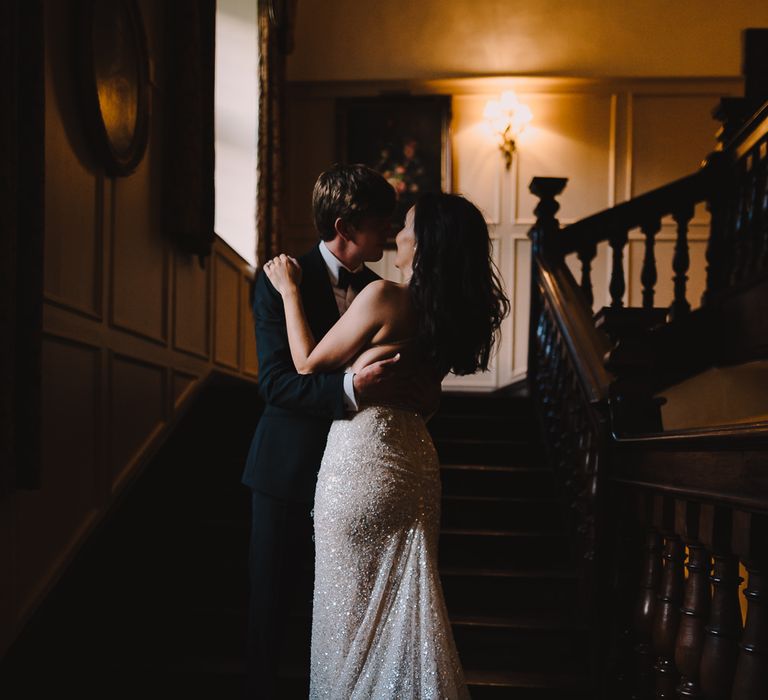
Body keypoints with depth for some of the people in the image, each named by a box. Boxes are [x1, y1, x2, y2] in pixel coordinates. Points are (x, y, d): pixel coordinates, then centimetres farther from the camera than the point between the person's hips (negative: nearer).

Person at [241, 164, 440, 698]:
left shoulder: (376, 289, 5)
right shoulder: (282, 283, -11)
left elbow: (388, 369, 9)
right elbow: (275, 381, -20)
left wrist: (420, 390, -13)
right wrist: (352, 388, -34)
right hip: (290, 470, -4)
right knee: (272, 600, 9)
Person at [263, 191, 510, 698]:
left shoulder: (383, 296, -18)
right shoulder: (453, 312, 3)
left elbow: (308, 364, -9)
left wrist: (290, 293, 0)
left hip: (363, 458, -7)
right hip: (415, 460, 7)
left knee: (353, 600, 8)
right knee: (404, 595, 18)